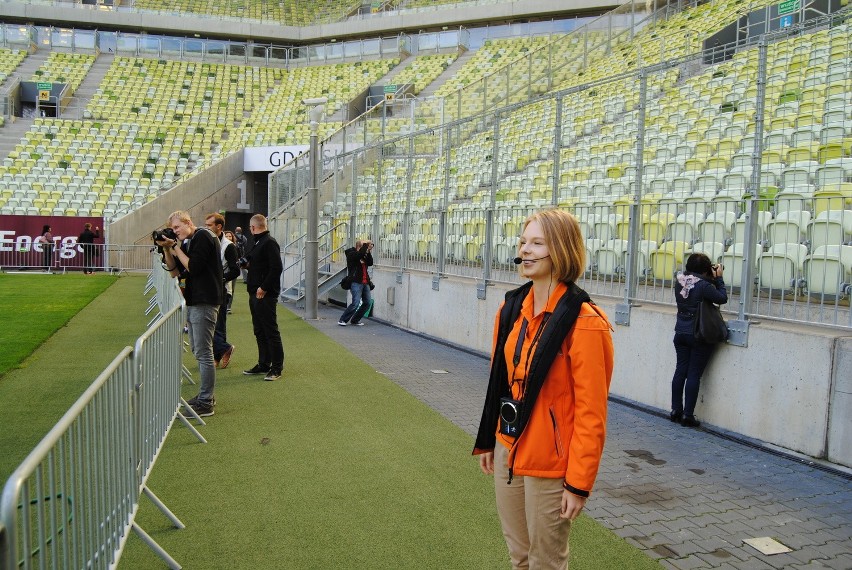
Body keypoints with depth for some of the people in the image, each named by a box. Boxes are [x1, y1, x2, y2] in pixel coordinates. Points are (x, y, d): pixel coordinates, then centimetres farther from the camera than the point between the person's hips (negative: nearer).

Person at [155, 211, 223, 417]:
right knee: (198, 351, 16)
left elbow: (193, 267, -19)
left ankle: (205, 403, -2)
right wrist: (167, 249, 2)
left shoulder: (203, 236, -10)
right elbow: (175, 271, 14)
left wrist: (176, 248, -9)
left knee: (203, 353, -7)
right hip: (193, 301, 10)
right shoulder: (188, 242, 17)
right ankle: (204, 395, 27)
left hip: (204, 302, -10)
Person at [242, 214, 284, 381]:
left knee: (271, 331, -4)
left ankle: (277, 367, 4)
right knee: (259, 331, 15)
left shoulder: (269, 243, -13)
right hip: (255, 294, 10)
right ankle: (263, 364, 24)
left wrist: (264, 288, -21)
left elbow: (277, 268, -22)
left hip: (265, 295, -10)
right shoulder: (258, 243, 17)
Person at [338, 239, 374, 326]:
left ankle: (355, 320, 18)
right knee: (356, 303, -15)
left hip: (365, 283, 8)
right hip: (356, 282, -8)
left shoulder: (363, 256, 17)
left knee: (367, 303, 6)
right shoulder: (351, 254, -6)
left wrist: (369, 251, 1)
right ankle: (342, 320, -3)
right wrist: (365, 244, -12)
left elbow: (370, 263, 7)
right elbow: (360, 253, -24)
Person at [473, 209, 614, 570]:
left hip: (550, 465, -6)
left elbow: (591, 412, -18)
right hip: (507, 452, 7)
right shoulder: (512, 307, 2)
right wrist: (488, 441, 15)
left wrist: (579, 482, -15)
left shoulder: (584, 323, -19)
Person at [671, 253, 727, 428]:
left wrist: (712, 278, 6)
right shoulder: (704, 285, -19)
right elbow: (722, 298, -8)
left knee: (680, 371, 12)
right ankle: (687, 415, 4)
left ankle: (676, 410, 18)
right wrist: (718, 278, 1)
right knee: (694, 374, 0)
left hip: (681, 333, 6)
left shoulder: (680, 281, 0)